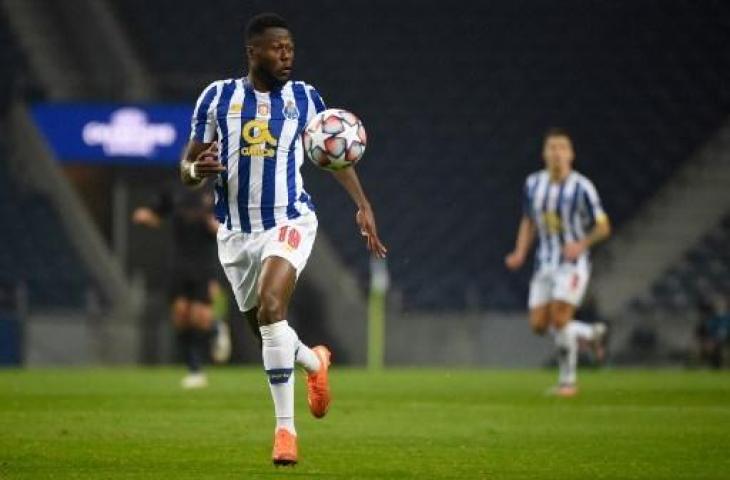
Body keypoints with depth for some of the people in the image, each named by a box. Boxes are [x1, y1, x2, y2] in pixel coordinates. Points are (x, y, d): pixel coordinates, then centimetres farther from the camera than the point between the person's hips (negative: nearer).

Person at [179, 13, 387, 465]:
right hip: (236, 231, 3)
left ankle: (285, 427, -19)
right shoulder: (217, 97, 2)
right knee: (266, 327, 10)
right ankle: (314, 361, 46)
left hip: (290, 221, -3)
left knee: (271, 309, -25)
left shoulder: (305, 98, 1)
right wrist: (197, 170, -19)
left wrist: (363, 206, 2)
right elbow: (187, 166, 5)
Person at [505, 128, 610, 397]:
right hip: (545, 263, 6)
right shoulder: (533, 184, 4)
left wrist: (582, 244, -23)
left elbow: (603, 227, -6)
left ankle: (567, 381, -3)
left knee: (560, 318, -17)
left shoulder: (581, 188, -12)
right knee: (539, 324, 0)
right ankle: (592, 334, 25)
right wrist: (520, 253, 3)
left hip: (573, 263, -6)